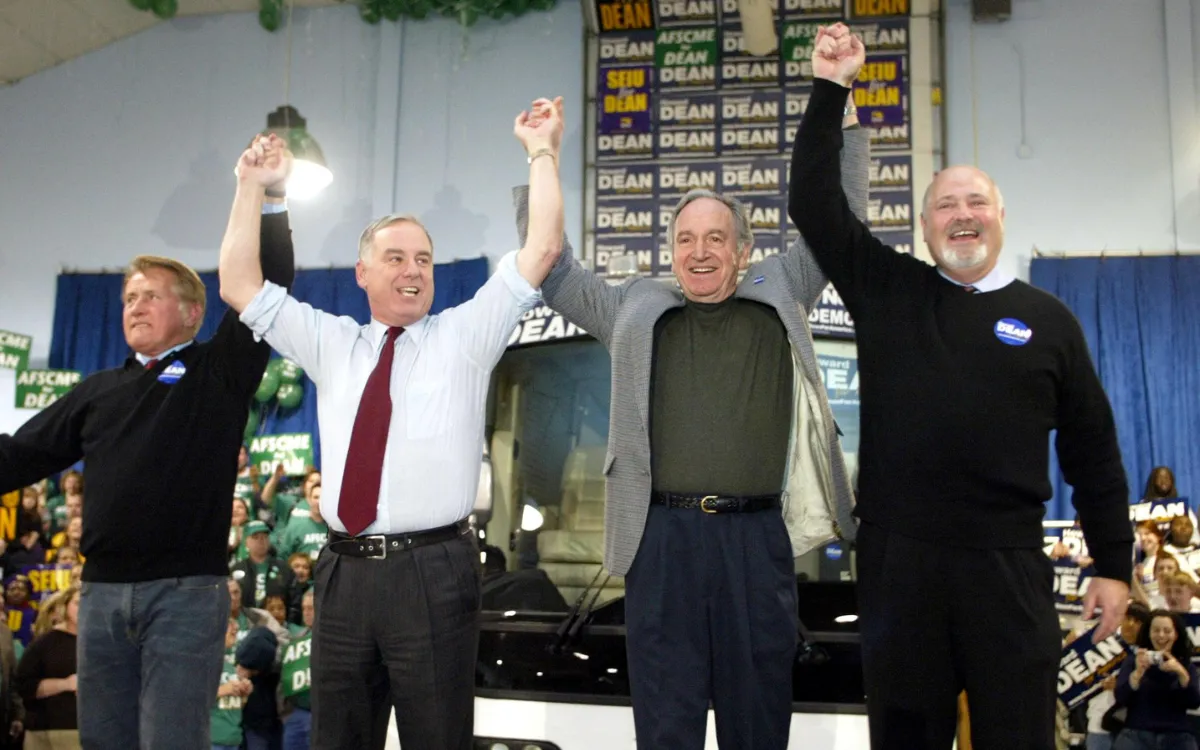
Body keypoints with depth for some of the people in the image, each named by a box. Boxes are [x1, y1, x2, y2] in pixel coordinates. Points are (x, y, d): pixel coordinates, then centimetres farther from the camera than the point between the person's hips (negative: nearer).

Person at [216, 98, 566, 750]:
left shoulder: (464, 337, 5)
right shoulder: (330, 346, 13)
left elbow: (543, 251, -2)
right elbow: (239, 287, 13)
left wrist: (541, 149, 0)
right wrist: (251, 187, 11)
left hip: (432, 571, -3)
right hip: (343, 571, 3)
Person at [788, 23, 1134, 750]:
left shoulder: (1048, 318, 6)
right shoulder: (885, 289, 6)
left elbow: (1092, 450, 8)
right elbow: (814, 202, 1)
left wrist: (1114, 564, 6)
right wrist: (830, 89, -4)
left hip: (1008, 564, 0)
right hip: (899, 558, 0)